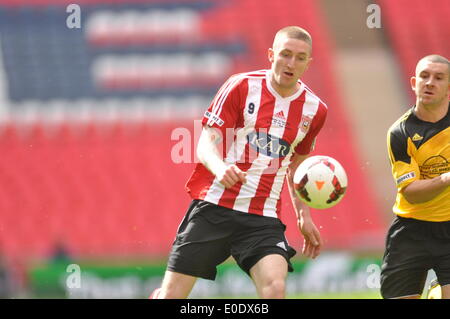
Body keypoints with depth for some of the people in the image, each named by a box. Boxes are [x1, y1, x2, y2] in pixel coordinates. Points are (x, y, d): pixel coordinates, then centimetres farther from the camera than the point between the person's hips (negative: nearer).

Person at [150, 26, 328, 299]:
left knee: (275, 287, -24)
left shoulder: (314, 109, 7)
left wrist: (304, 215, 19)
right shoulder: (241, 87, -4)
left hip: (263, 219, 2)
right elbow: (206, 145, -7)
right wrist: (220, 168, -29)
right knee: (173, 294, -1)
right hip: (214, 205, -2)